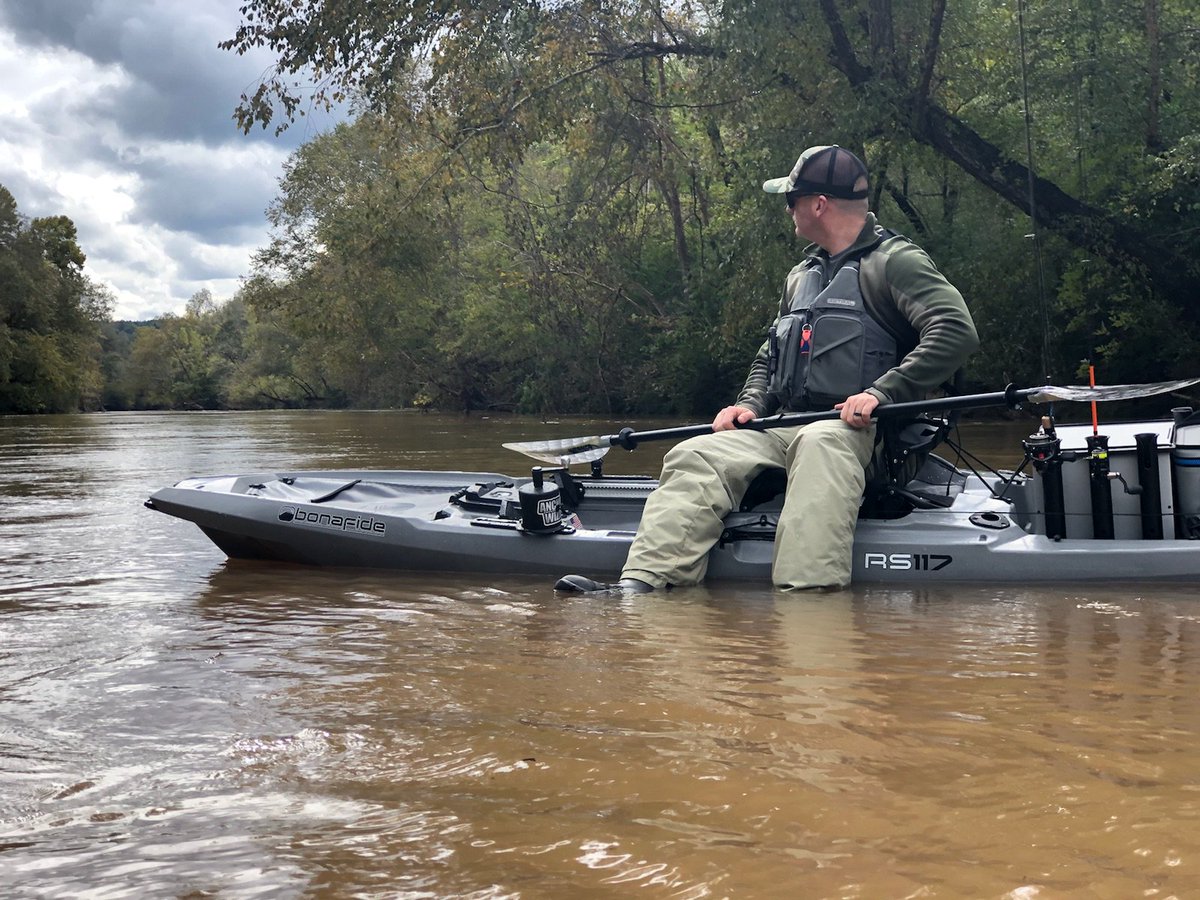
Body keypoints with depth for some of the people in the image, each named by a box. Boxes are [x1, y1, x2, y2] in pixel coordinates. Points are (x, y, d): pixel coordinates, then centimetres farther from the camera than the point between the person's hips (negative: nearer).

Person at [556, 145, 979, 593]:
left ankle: (808, 597, -51)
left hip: (854, 427, -7)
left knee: (818, 446, -41)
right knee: (695, 457, -16)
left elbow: (957, 330, -15)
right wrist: (750, 404, 8)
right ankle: (639, 585, -31)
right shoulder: (801, 276, 25)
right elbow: (769, 356, 30)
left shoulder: (895, 261, -1)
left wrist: (882, 392, -22)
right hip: (785, 425, 7)